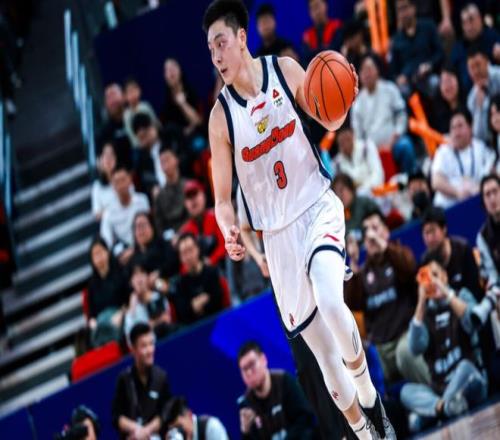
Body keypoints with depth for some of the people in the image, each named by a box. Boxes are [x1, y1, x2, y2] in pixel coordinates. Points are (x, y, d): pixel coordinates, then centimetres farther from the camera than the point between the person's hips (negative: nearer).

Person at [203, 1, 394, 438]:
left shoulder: (285, 71, -7)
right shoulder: (221, 117, -8)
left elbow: (330, 121, 7)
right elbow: (223, 199, -2)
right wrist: (229, 230, -25)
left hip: (319, 208, -1)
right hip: (279, 234, 1)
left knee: (330, 301, -29)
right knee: (324, 353, 3)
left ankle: (369, 394, -5)